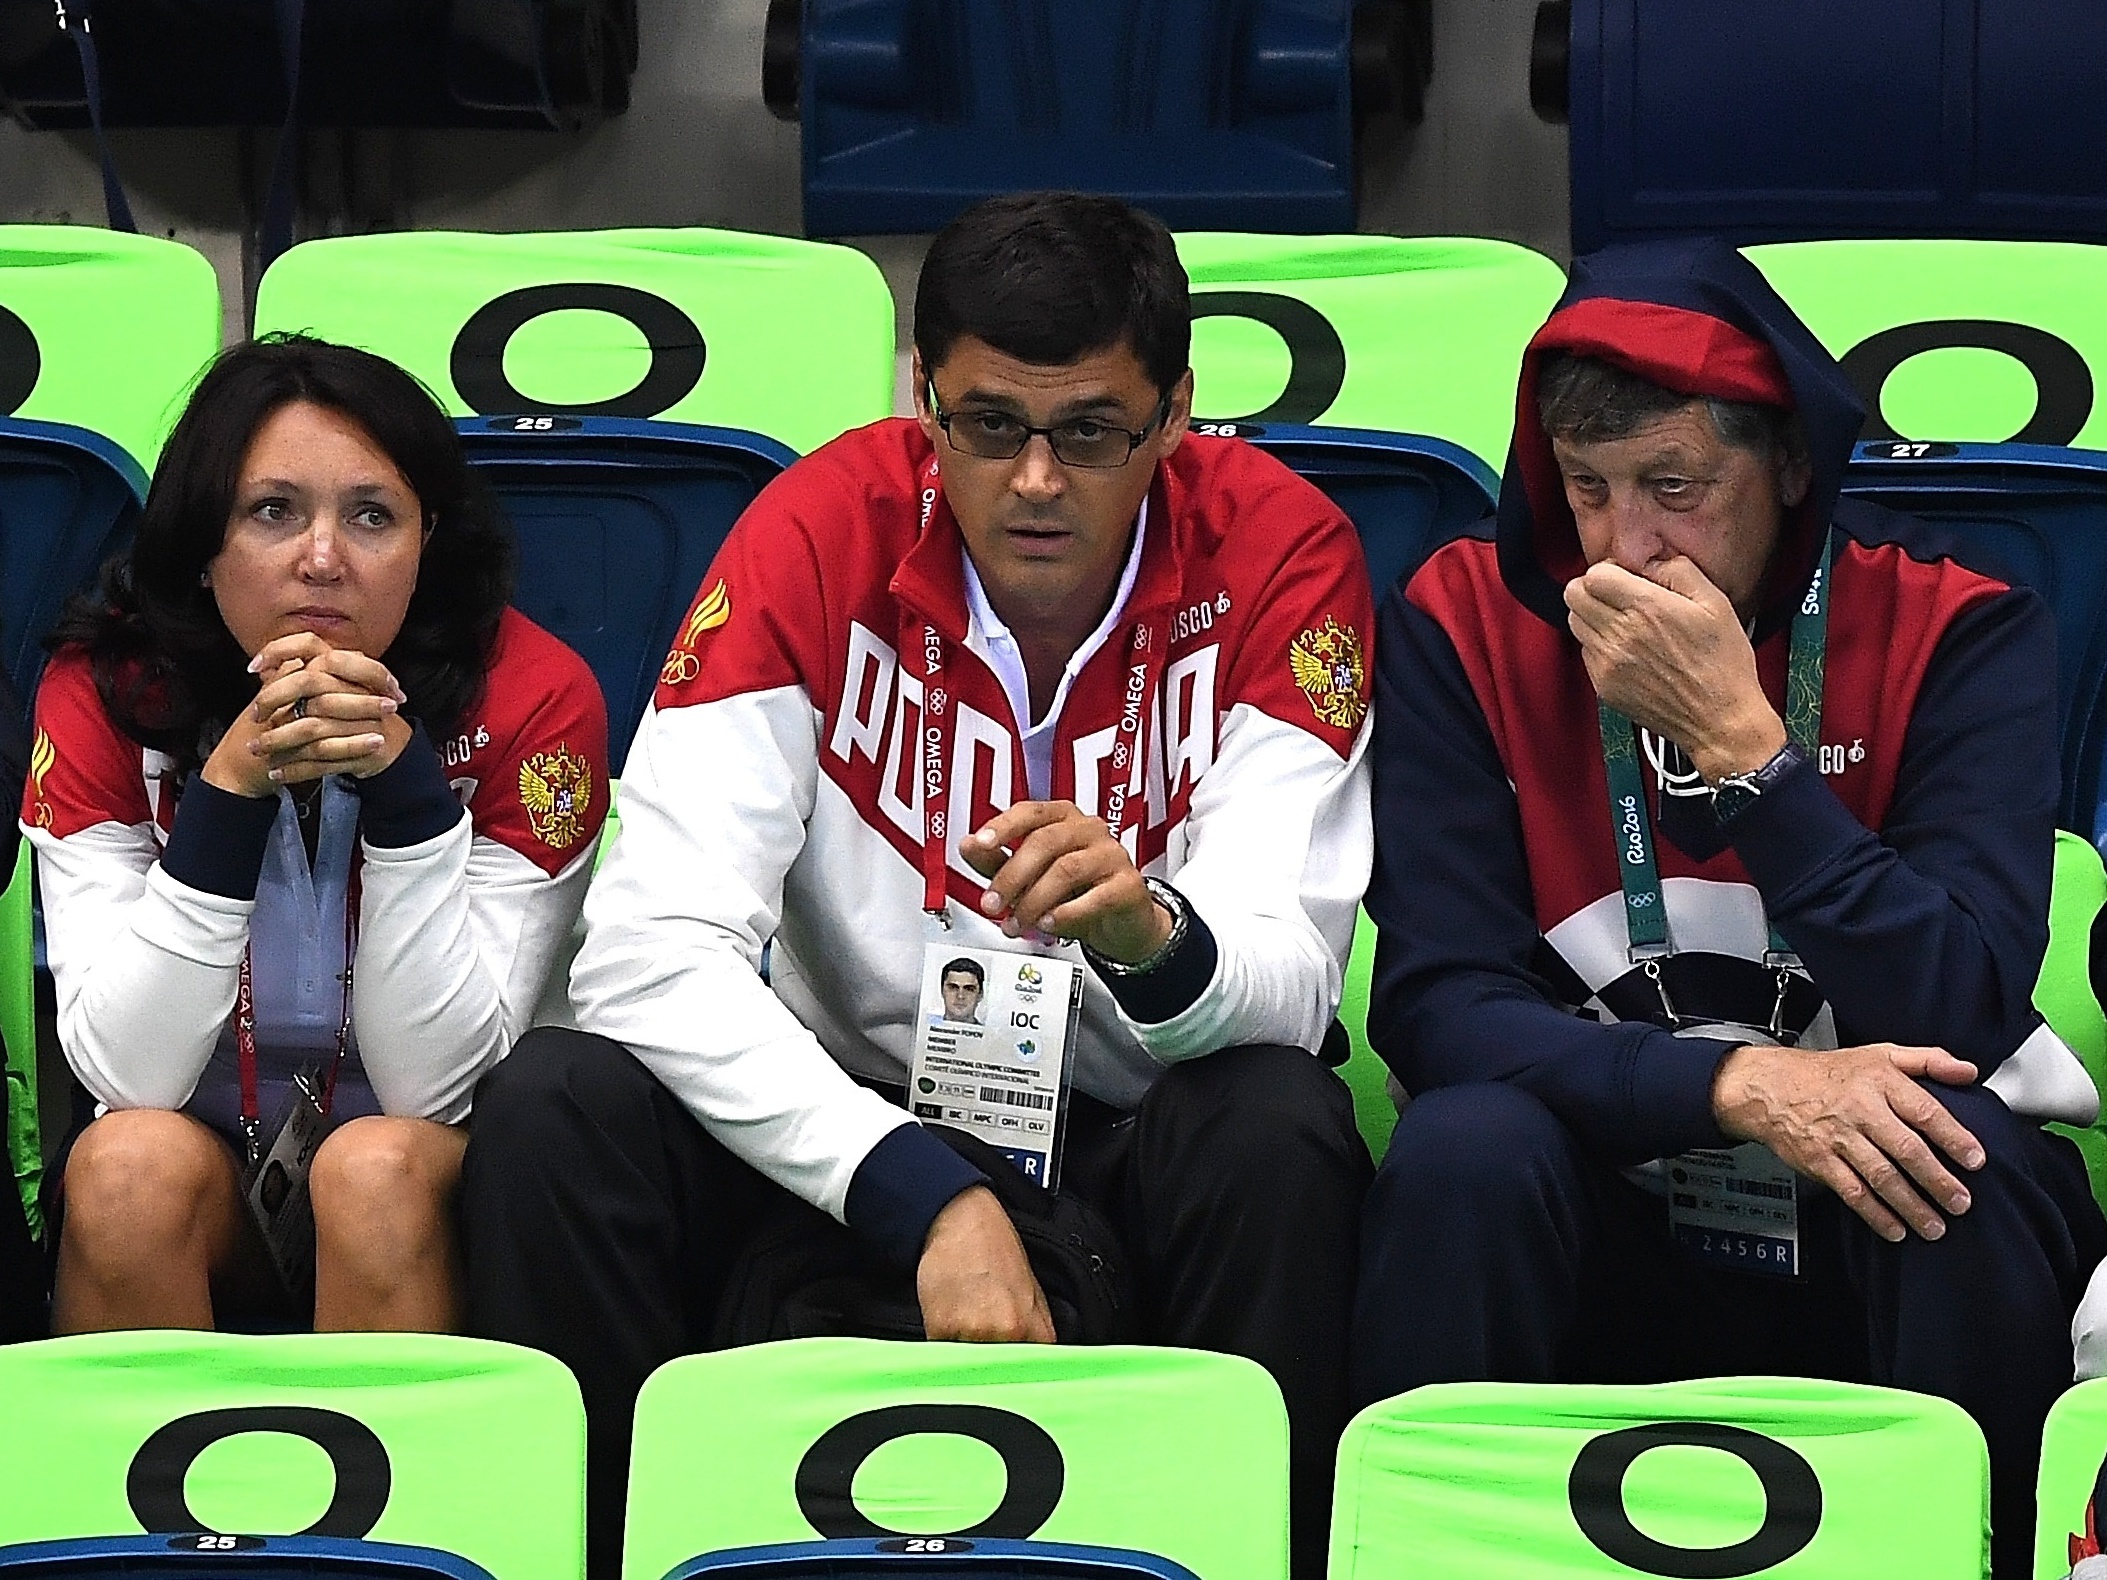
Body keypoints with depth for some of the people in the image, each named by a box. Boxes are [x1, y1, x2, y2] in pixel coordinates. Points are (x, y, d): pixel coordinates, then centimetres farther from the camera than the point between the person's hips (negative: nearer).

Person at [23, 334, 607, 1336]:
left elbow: (435, 1084, -18)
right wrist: (231, 789, -31)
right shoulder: (104, 693, -12)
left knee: (375, 1172, -31)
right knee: (132, 1163, -30)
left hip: (420, 1212, -1)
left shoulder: (531, 697, -15)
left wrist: (403, 783, -31)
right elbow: (128, 1075, -20)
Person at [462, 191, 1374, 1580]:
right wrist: (926, 1193, -35)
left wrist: (1155, 937, -45)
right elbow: (648, 951, -23)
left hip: (1145, 1139, 0)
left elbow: (1291, 979, -20)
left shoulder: (1275, 548, -13)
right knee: (554, 1110, -25)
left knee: (1282, 1131, -33)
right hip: (850, 1114, 1)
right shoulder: (823, 534, -14)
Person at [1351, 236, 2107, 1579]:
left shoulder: (1954, 629, -8)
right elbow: (1434, 1002, -14)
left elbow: (1961, 1016, -20)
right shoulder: (1468, 620, -6)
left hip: (1882, 1217, 0)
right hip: (1605, 1220, 0)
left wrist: (1737, 738, -26)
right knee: (1463, 1150, -30)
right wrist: (1737, 1085, -28)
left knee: (1976, 1162, -32)